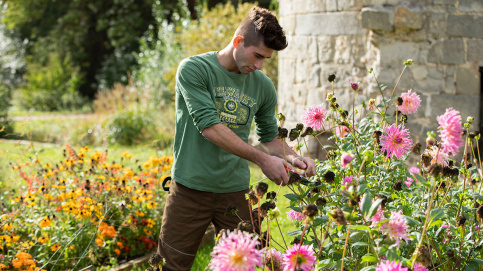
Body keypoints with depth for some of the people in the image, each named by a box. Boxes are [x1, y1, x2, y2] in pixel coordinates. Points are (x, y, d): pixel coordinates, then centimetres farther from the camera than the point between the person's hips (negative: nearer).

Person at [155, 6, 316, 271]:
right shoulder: (193, 69, -9)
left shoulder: (263, 86, 6)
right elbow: (210, 128, -19)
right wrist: (262, 160, -20)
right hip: (191, 189, -3)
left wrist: (291, 157, -5)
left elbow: (270, 137, 17)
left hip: (235, 191, 3)